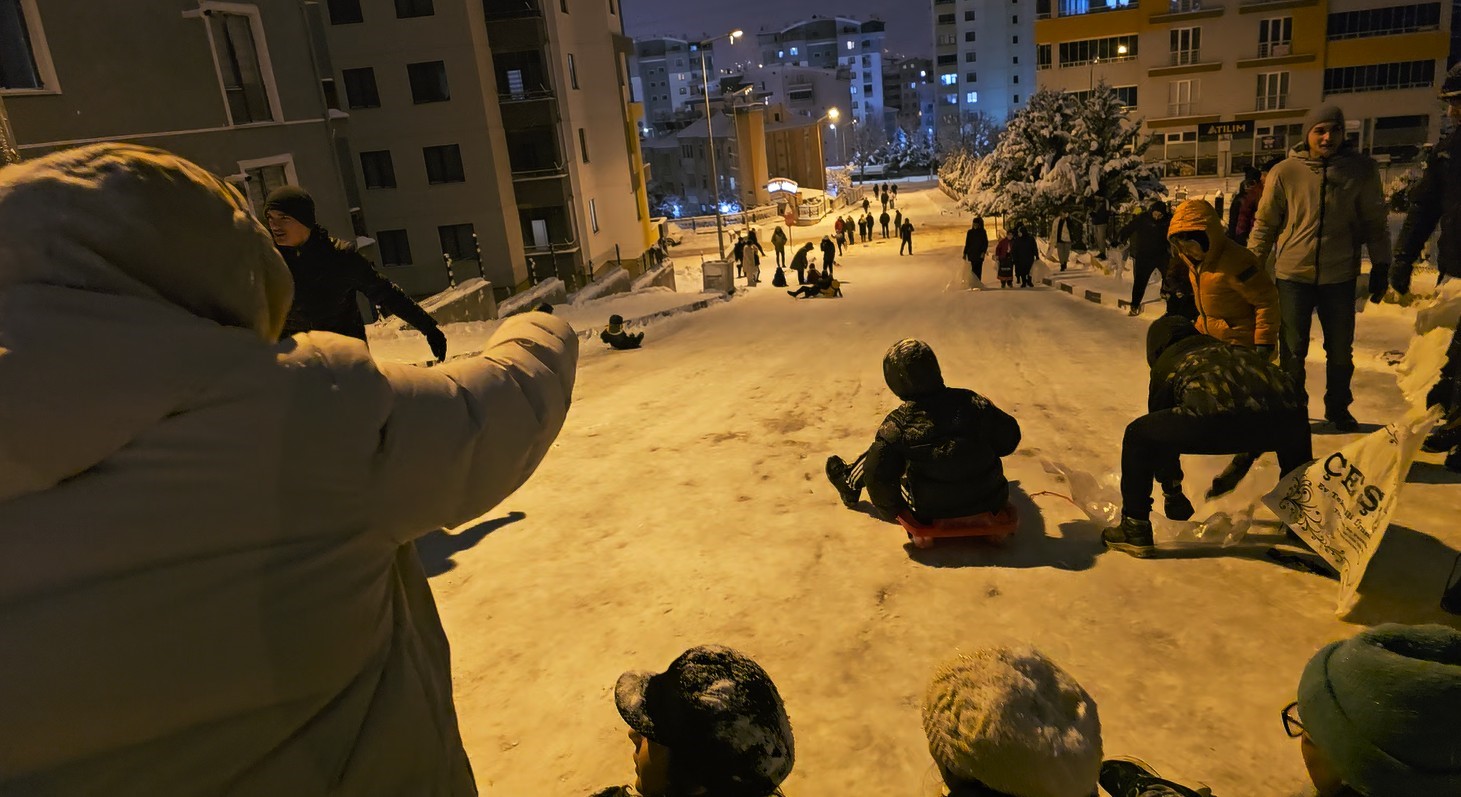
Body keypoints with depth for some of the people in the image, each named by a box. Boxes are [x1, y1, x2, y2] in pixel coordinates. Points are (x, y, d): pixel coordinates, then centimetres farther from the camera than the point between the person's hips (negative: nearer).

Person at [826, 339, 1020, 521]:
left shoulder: (897, 425, -22)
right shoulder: (972, 402, -13)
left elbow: (878, 479, -21)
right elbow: (1009, 439, -3)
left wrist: (893, 511, -2)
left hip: (933, 512, -2)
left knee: (879, 452, 18)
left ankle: (850, 484, 45)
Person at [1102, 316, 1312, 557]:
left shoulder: (1166, 364, 30)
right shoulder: (1231, 350, 42)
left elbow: (1162, 431, 38)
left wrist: (1173, 494, 52)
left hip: (1219, 417, -5)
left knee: (1137, 437, 17)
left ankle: (1135, 530, 15)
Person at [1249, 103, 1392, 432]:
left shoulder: (1362, 170, -2)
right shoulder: (1285, 172, -7)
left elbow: (1374, 222, 5)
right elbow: (1265, 223, 0)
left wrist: (1381, 264, 4)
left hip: (1340, 276, 2)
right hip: (1293, 275, -2)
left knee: (1341, 351, 14)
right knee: (1292, 351, 5)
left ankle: (1338, 408, 32)